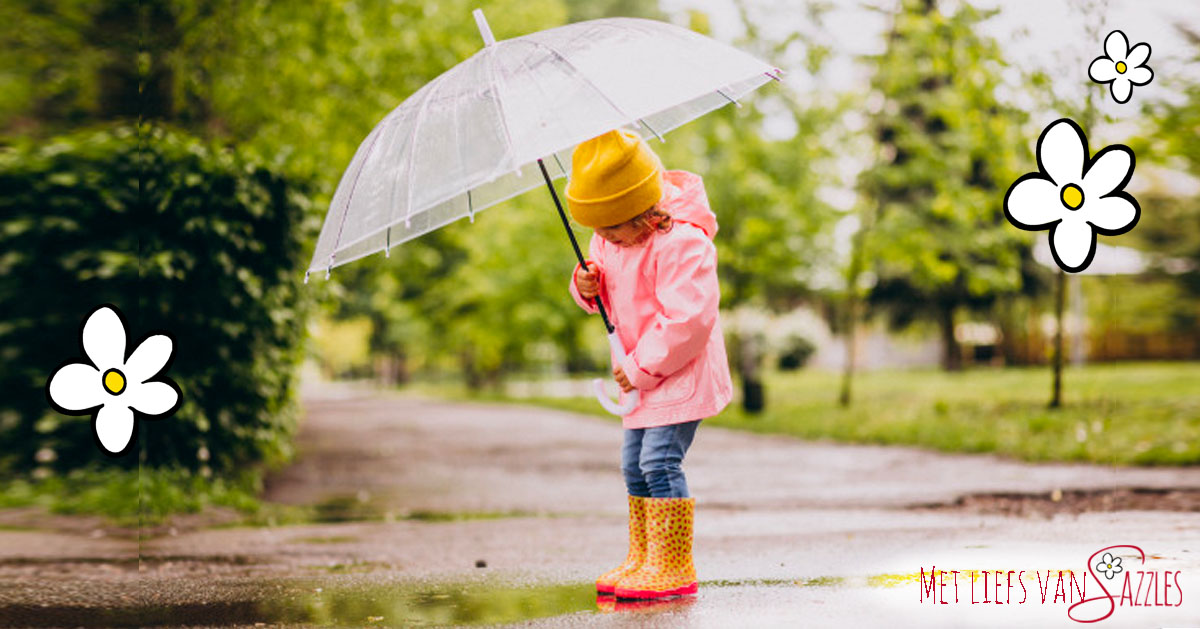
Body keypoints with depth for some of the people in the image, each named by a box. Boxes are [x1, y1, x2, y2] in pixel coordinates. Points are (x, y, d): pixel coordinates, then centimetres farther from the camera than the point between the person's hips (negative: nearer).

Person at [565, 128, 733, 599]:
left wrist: (643, 367, -22)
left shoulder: (681, 243, -25)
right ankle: (642, 558, 21)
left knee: (659, 459, -15)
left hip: (681, 370, -9)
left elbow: (687, 317, -28)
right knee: (633, 463, 11)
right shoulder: (608, 241, 3)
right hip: (641, 370, 9)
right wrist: (588, 287, -9)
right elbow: (610, 292, 17)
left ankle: (673, 566, -8)